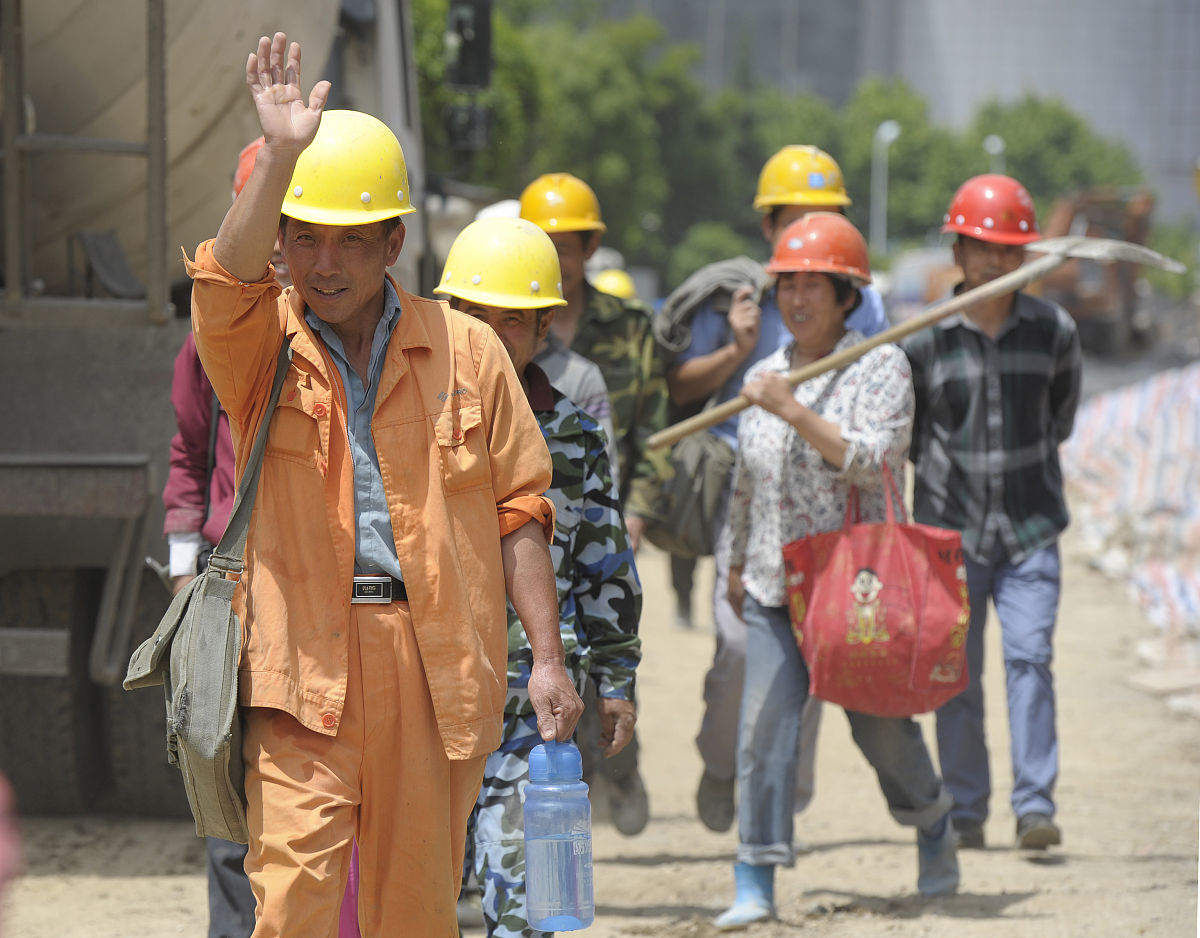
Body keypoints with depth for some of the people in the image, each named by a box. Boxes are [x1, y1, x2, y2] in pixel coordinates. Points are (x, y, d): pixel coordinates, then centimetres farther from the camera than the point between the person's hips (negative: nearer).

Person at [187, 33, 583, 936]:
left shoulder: (466, 350, 8)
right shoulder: (261, 345, 4)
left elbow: (517, 512, 9)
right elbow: (227, 284, -20)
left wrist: (549, 657, 3)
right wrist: (281, 156, -34)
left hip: (437, 663, 2)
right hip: (304, 659, -2)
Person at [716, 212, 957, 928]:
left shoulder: (881, 367, -5)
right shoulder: (766, 375, 11)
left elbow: (872, 460, -19)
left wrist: (795, 412, -25)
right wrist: (738, 561, 29)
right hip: (776, 585, 4)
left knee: (880, 725, 5)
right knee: (765, 727, -8)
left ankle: (934, 829, 35)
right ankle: (756, 888, -9)